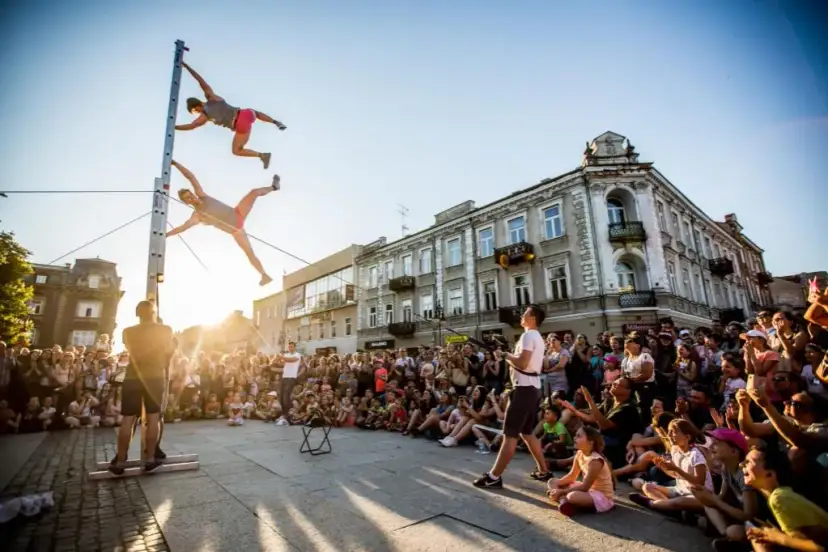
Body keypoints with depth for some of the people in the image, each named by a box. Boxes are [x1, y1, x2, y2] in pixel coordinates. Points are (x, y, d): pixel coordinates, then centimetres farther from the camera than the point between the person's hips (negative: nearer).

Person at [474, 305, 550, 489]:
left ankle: (494, 477, -4)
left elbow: (522, 363, -23)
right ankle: (543, 471, 26)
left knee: (510, 434, -8)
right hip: (533, 387, 10)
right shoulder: (538, 337, 18)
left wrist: (505, 355, -10)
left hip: (524, 388, -10)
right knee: (527, 432, 19)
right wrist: (509, 358, 12)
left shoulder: (528, 335, -13)